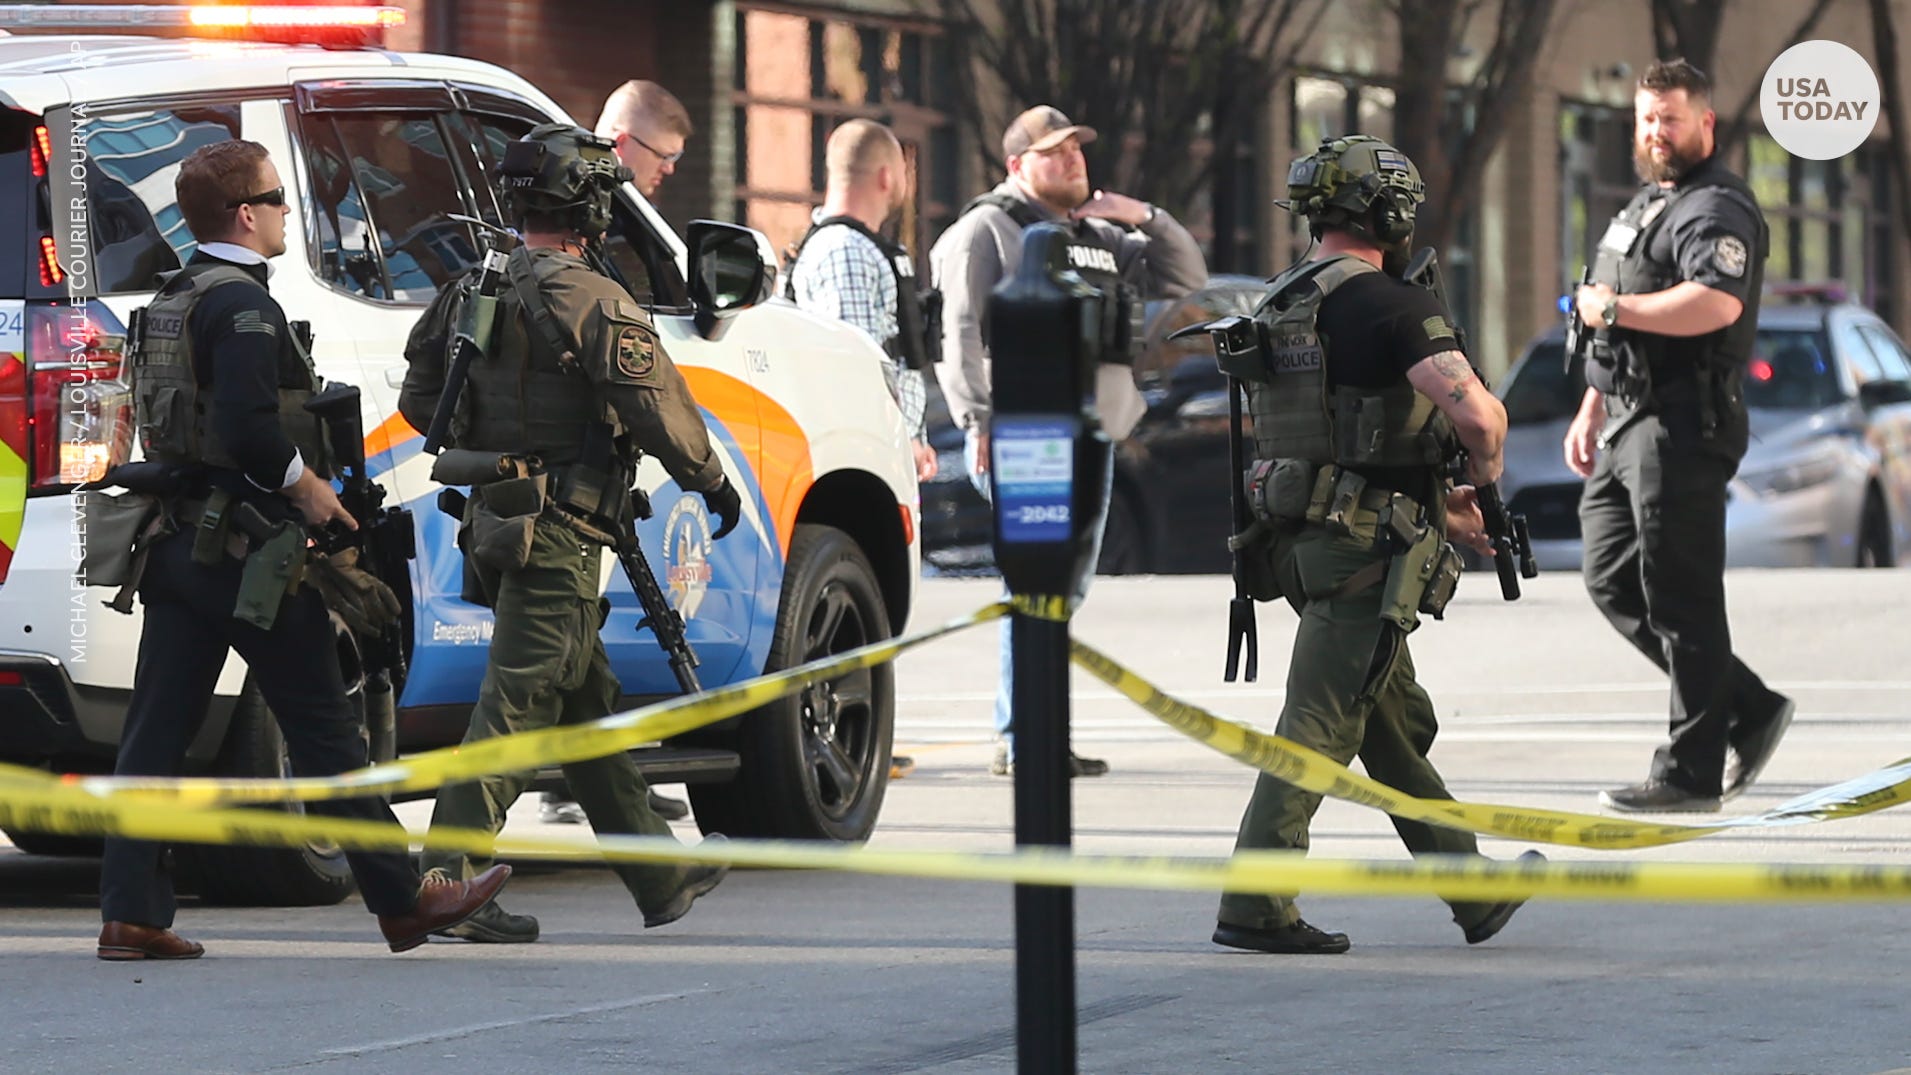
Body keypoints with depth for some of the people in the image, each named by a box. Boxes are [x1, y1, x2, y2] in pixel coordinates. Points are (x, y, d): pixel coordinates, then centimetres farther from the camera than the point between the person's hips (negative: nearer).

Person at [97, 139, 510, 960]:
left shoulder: (170, 301, 14)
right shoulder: (241, 304, -15)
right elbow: (247, 426, -26)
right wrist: (307, 485, -12)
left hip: (178, 543, 9)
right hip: (245, 547, -9)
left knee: (156, 732, 5)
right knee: (323, 730, -1)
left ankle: (131, 914, 1)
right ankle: (402, 901, 6)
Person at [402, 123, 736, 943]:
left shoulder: (471, 293, 10)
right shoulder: (592, 301, -14)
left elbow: (420, 400, 14)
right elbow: (658, 408, -14)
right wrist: (713, 482, 1)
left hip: (497, 525, 9)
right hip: (559, 535, -9)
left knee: (587, 702, 16)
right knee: (517, 705, -8)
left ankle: (662, 878, 26)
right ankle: (448, 882, -11)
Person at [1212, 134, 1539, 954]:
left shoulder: (1278, 309, 14)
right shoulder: (1389, 305, -14)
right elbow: (1478, 413, -24)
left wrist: (1435, 507, 25)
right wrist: (1483, 474, -1)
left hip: (1303, 538, 9)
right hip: (1368, 549, -9)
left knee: (1399, 725, 16)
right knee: (1321, 724, -7)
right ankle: (1255, 905, -9)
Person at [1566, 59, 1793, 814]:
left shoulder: (1717, 210, -11)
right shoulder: (1644, 207, 22)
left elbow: (1717, 303, -30)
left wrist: (1612, 307, -20)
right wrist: (1590, 411, 25)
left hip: (1682, 427, -11)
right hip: (1627, 428, 11)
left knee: (1680, 597, -7)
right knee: (1612, 582, 10)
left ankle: (1691, 773, -3)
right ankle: (1749, 711, 17)